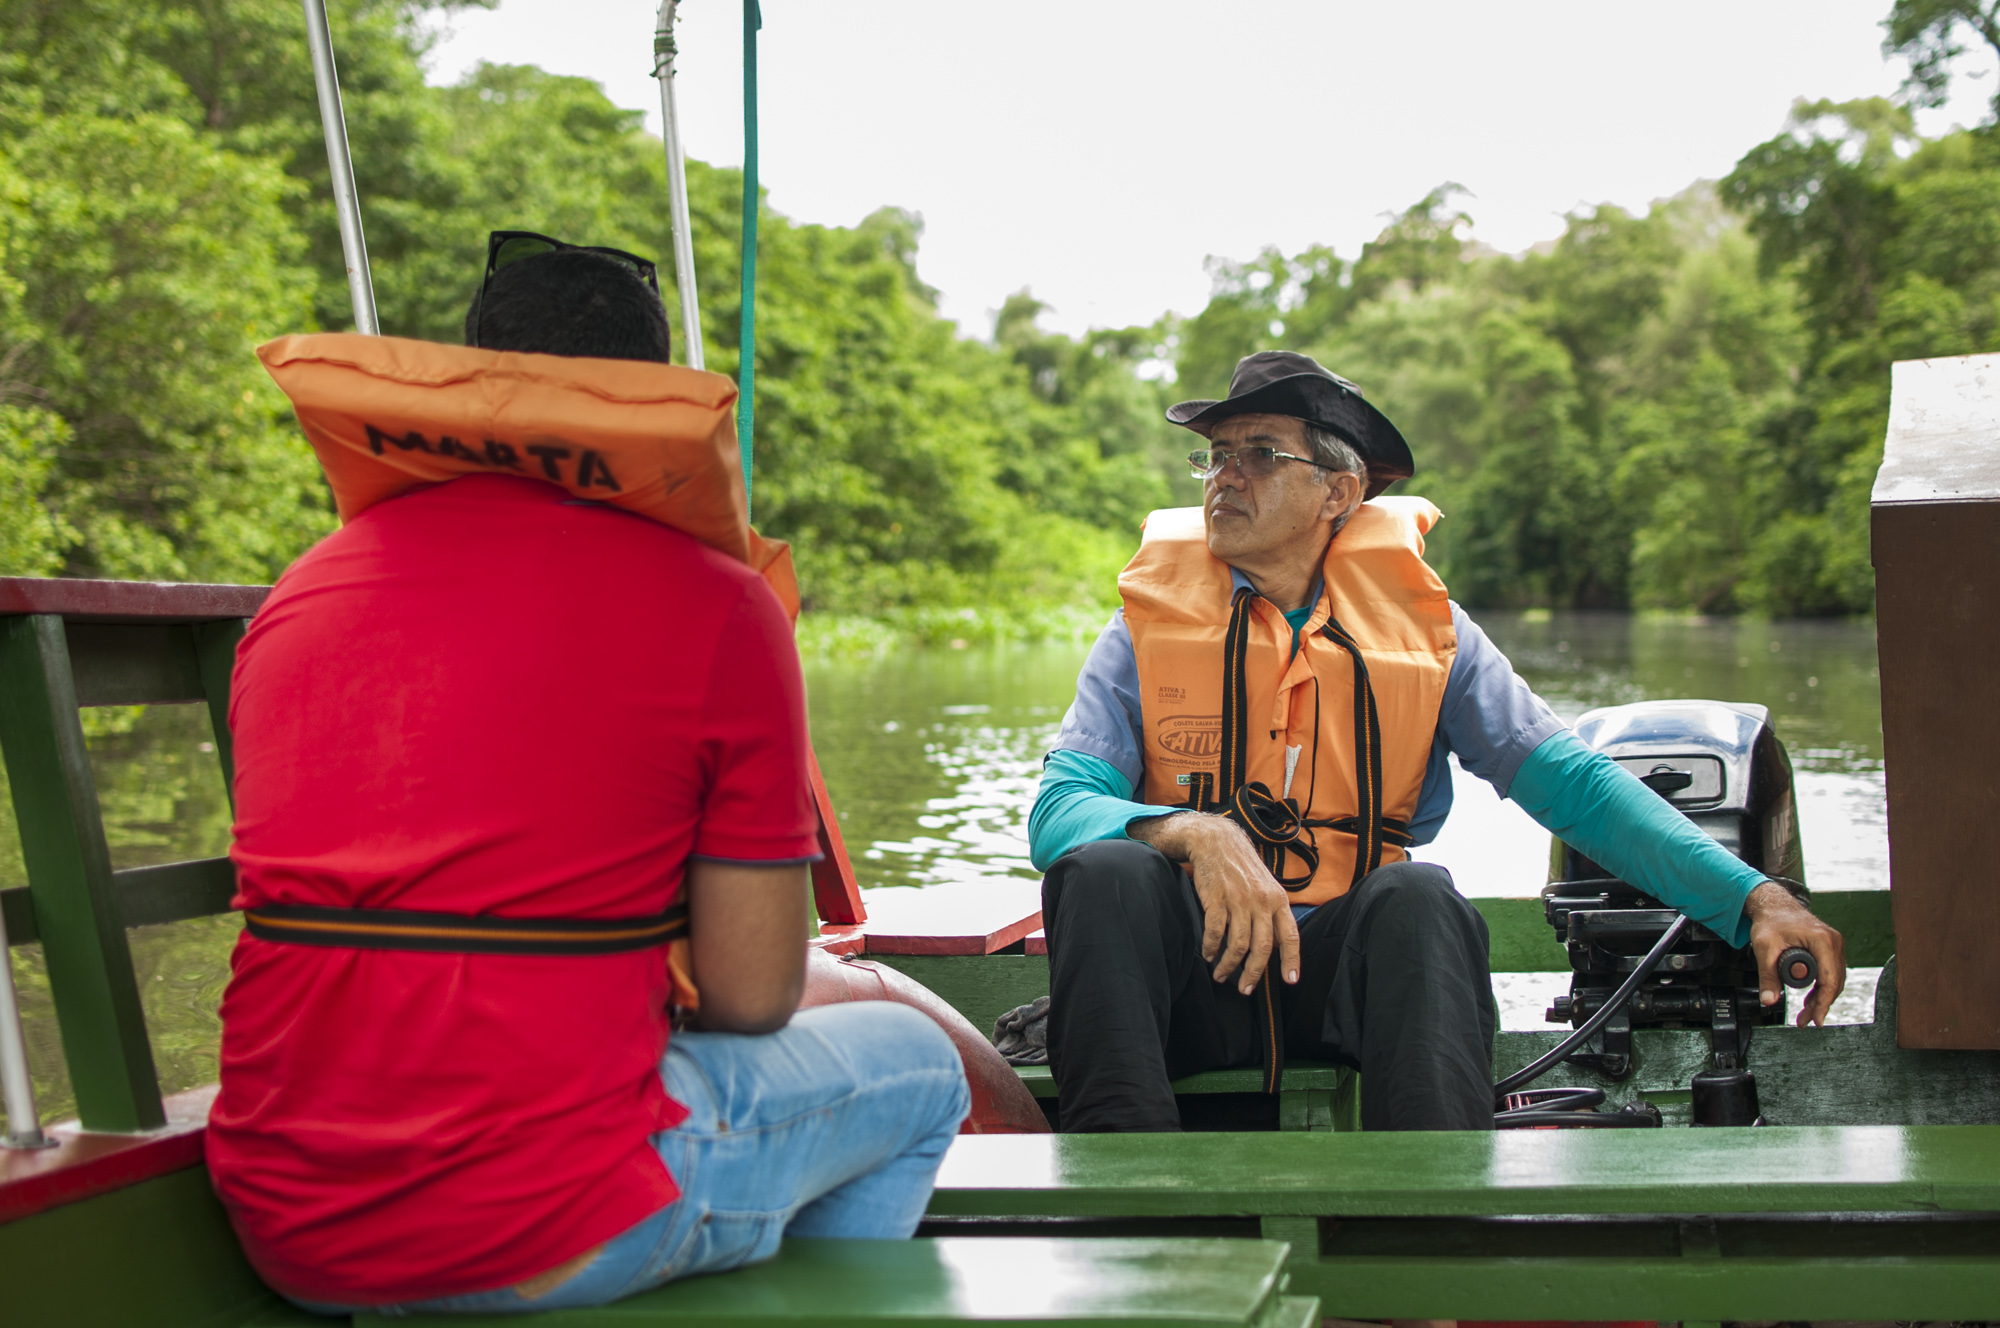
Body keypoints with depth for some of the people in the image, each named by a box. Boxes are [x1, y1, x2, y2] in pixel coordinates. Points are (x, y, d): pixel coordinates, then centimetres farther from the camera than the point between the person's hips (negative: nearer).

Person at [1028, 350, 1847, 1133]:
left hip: (1349, 975, 0)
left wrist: (1753, 896, -11)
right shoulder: (1149, 629, 6)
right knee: (1104, 868, -30)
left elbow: (1572, 782, 2)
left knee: (1415, 892, -31)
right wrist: (1193, 833, -29)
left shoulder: (1420, 625, 8)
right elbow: (1059, 807, -6)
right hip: (1190, 973, 0)